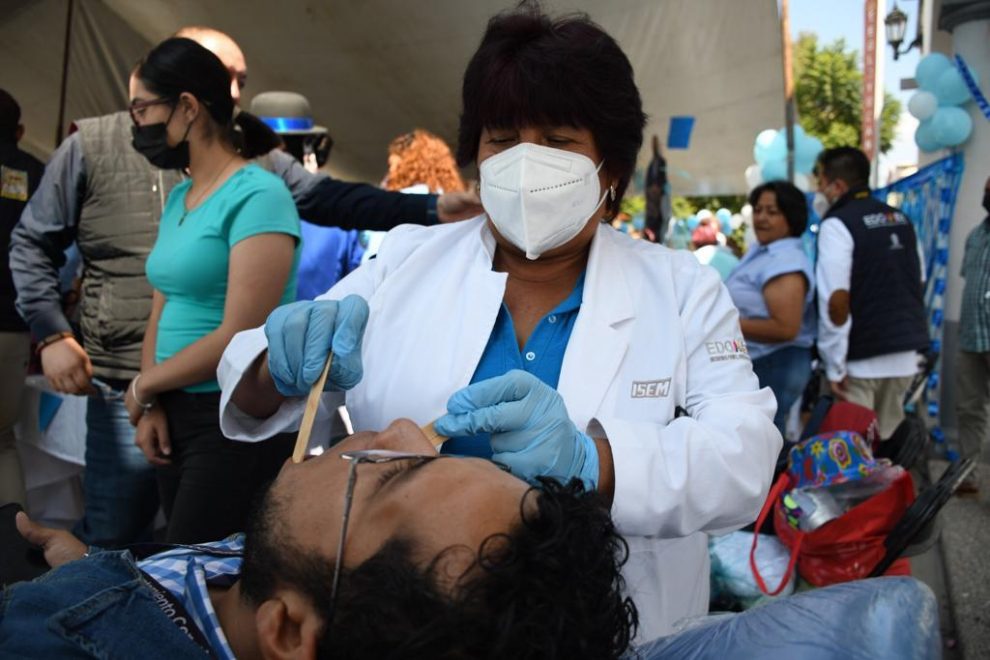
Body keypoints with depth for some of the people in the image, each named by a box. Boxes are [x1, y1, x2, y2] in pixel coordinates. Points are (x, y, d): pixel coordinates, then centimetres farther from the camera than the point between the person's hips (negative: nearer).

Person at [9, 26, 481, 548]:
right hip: (128, 391, -2)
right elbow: (33, 244, 6)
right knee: (112, 538, 10)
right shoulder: (93, 147, -1)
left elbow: (335, 200, -5)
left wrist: (432, 209, -17)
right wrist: (52, 334, -4)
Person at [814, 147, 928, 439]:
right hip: (905, 356, 7)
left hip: (862, 360, -7)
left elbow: (836, 299, -20)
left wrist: (835, 367, -16)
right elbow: (918, 283, 21)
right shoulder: (901, 219, 12)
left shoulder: (837, 224, -12)